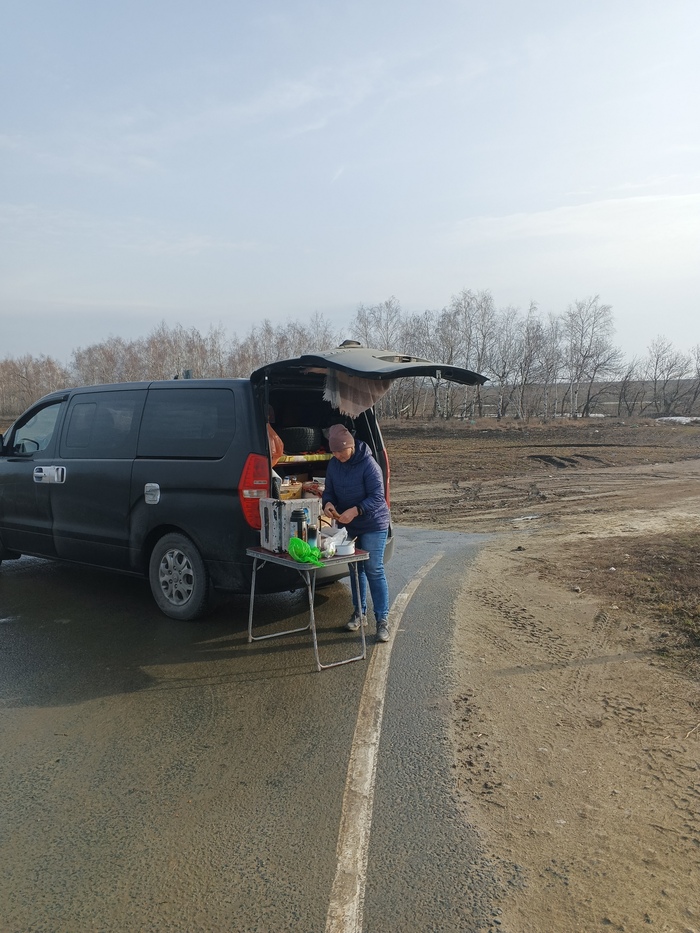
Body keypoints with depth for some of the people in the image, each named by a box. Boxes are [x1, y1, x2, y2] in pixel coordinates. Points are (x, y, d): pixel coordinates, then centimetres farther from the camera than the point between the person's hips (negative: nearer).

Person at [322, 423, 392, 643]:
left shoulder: (368, 464, -21)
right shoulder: (333, 464, -1)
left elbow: (377, 497, -23)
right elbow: (329, 490, 7)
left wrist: (355, 510, -35)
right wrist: (327, 503, -16)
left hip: (373, 526, -6)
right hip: (349, 526, 6)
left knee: (374, 571, -7)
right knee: (355, 569, 15)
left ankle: (382, 620, 1)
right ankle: (359, 613, 30)